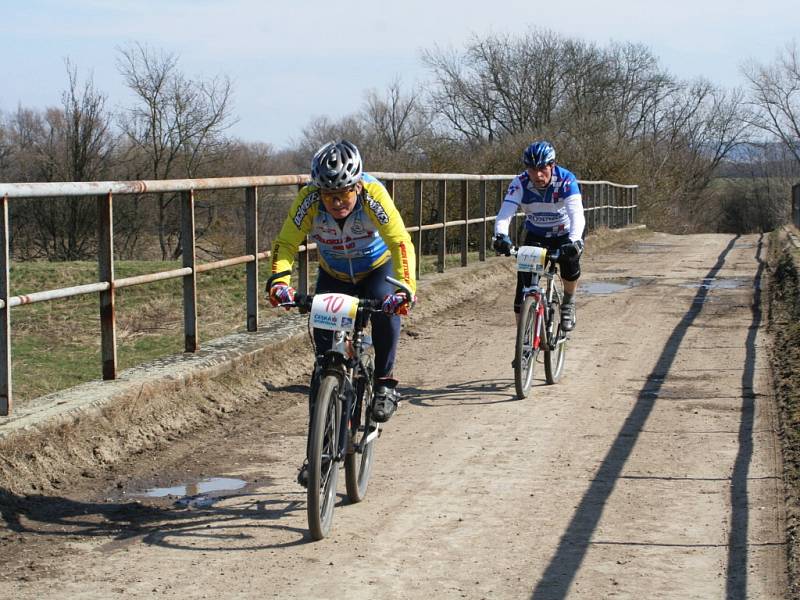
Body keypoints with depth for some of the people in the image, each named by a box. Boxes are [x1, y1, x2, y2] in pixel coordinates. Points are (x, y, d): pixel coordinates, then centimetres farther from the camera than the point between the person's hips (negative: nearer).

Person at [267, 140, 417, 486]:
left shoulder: (373, 194, -33)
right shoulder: (309, 200, -28)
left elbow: (401, 242, -40)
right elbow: (285, 243, -28)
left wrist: (405, 287, -55)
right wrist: (278, 281, -47)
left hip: (376, 268, -2)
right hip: (333, 275, 2)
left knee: (386, 306, -35)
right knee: (325, 355, -7)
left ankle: (384, 383, -12)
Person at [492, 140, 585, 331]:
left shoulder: (566, 180, -27)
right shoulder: (520, 183, -23)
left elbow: (577, 214, -39)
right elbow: (505, 212, -35)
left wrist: (574, 240, -58)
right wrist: (501, 236, -56)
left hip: (564, 234, -2)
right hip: (535, 235, 2)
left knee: (570, 260, -32)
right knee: (524, 286, -11)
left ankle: (568, 304, -4)